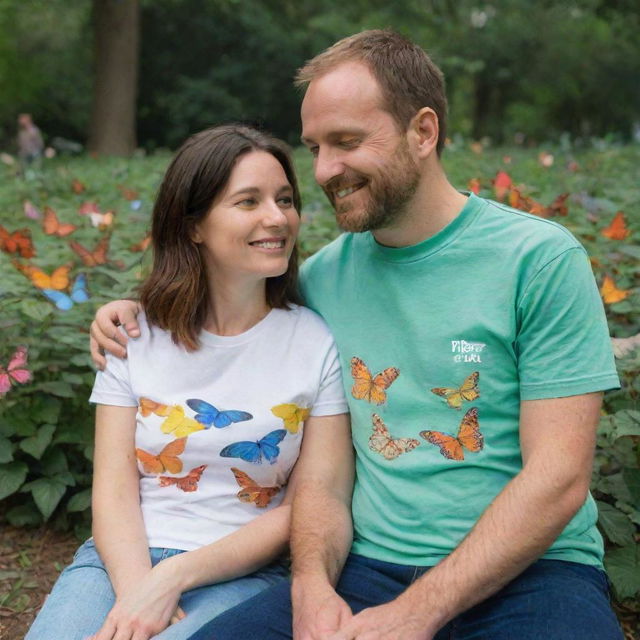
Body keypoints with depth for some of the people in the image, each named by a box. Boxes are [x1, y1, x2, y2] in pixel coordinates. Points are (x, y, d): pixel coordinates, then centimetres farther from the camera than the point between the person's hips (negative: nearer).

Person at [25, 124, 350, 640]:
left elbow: (307, 510, -4)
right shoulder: (135, 336, 6)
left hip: (241, 574, -2)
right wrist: (135, 590, -19)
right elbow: (114, 488, 0)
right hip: (122, 559, 2)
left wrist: (170, 578, -12)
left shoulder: (321, 345, -2)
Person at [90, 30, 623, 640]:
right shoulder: (321, 276, 6)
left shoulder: (541, 259, -6)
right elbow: (322, 466, 11)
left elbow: (557, 479, -10)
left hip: (530, 570, -2)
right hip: (370, 566, 3)